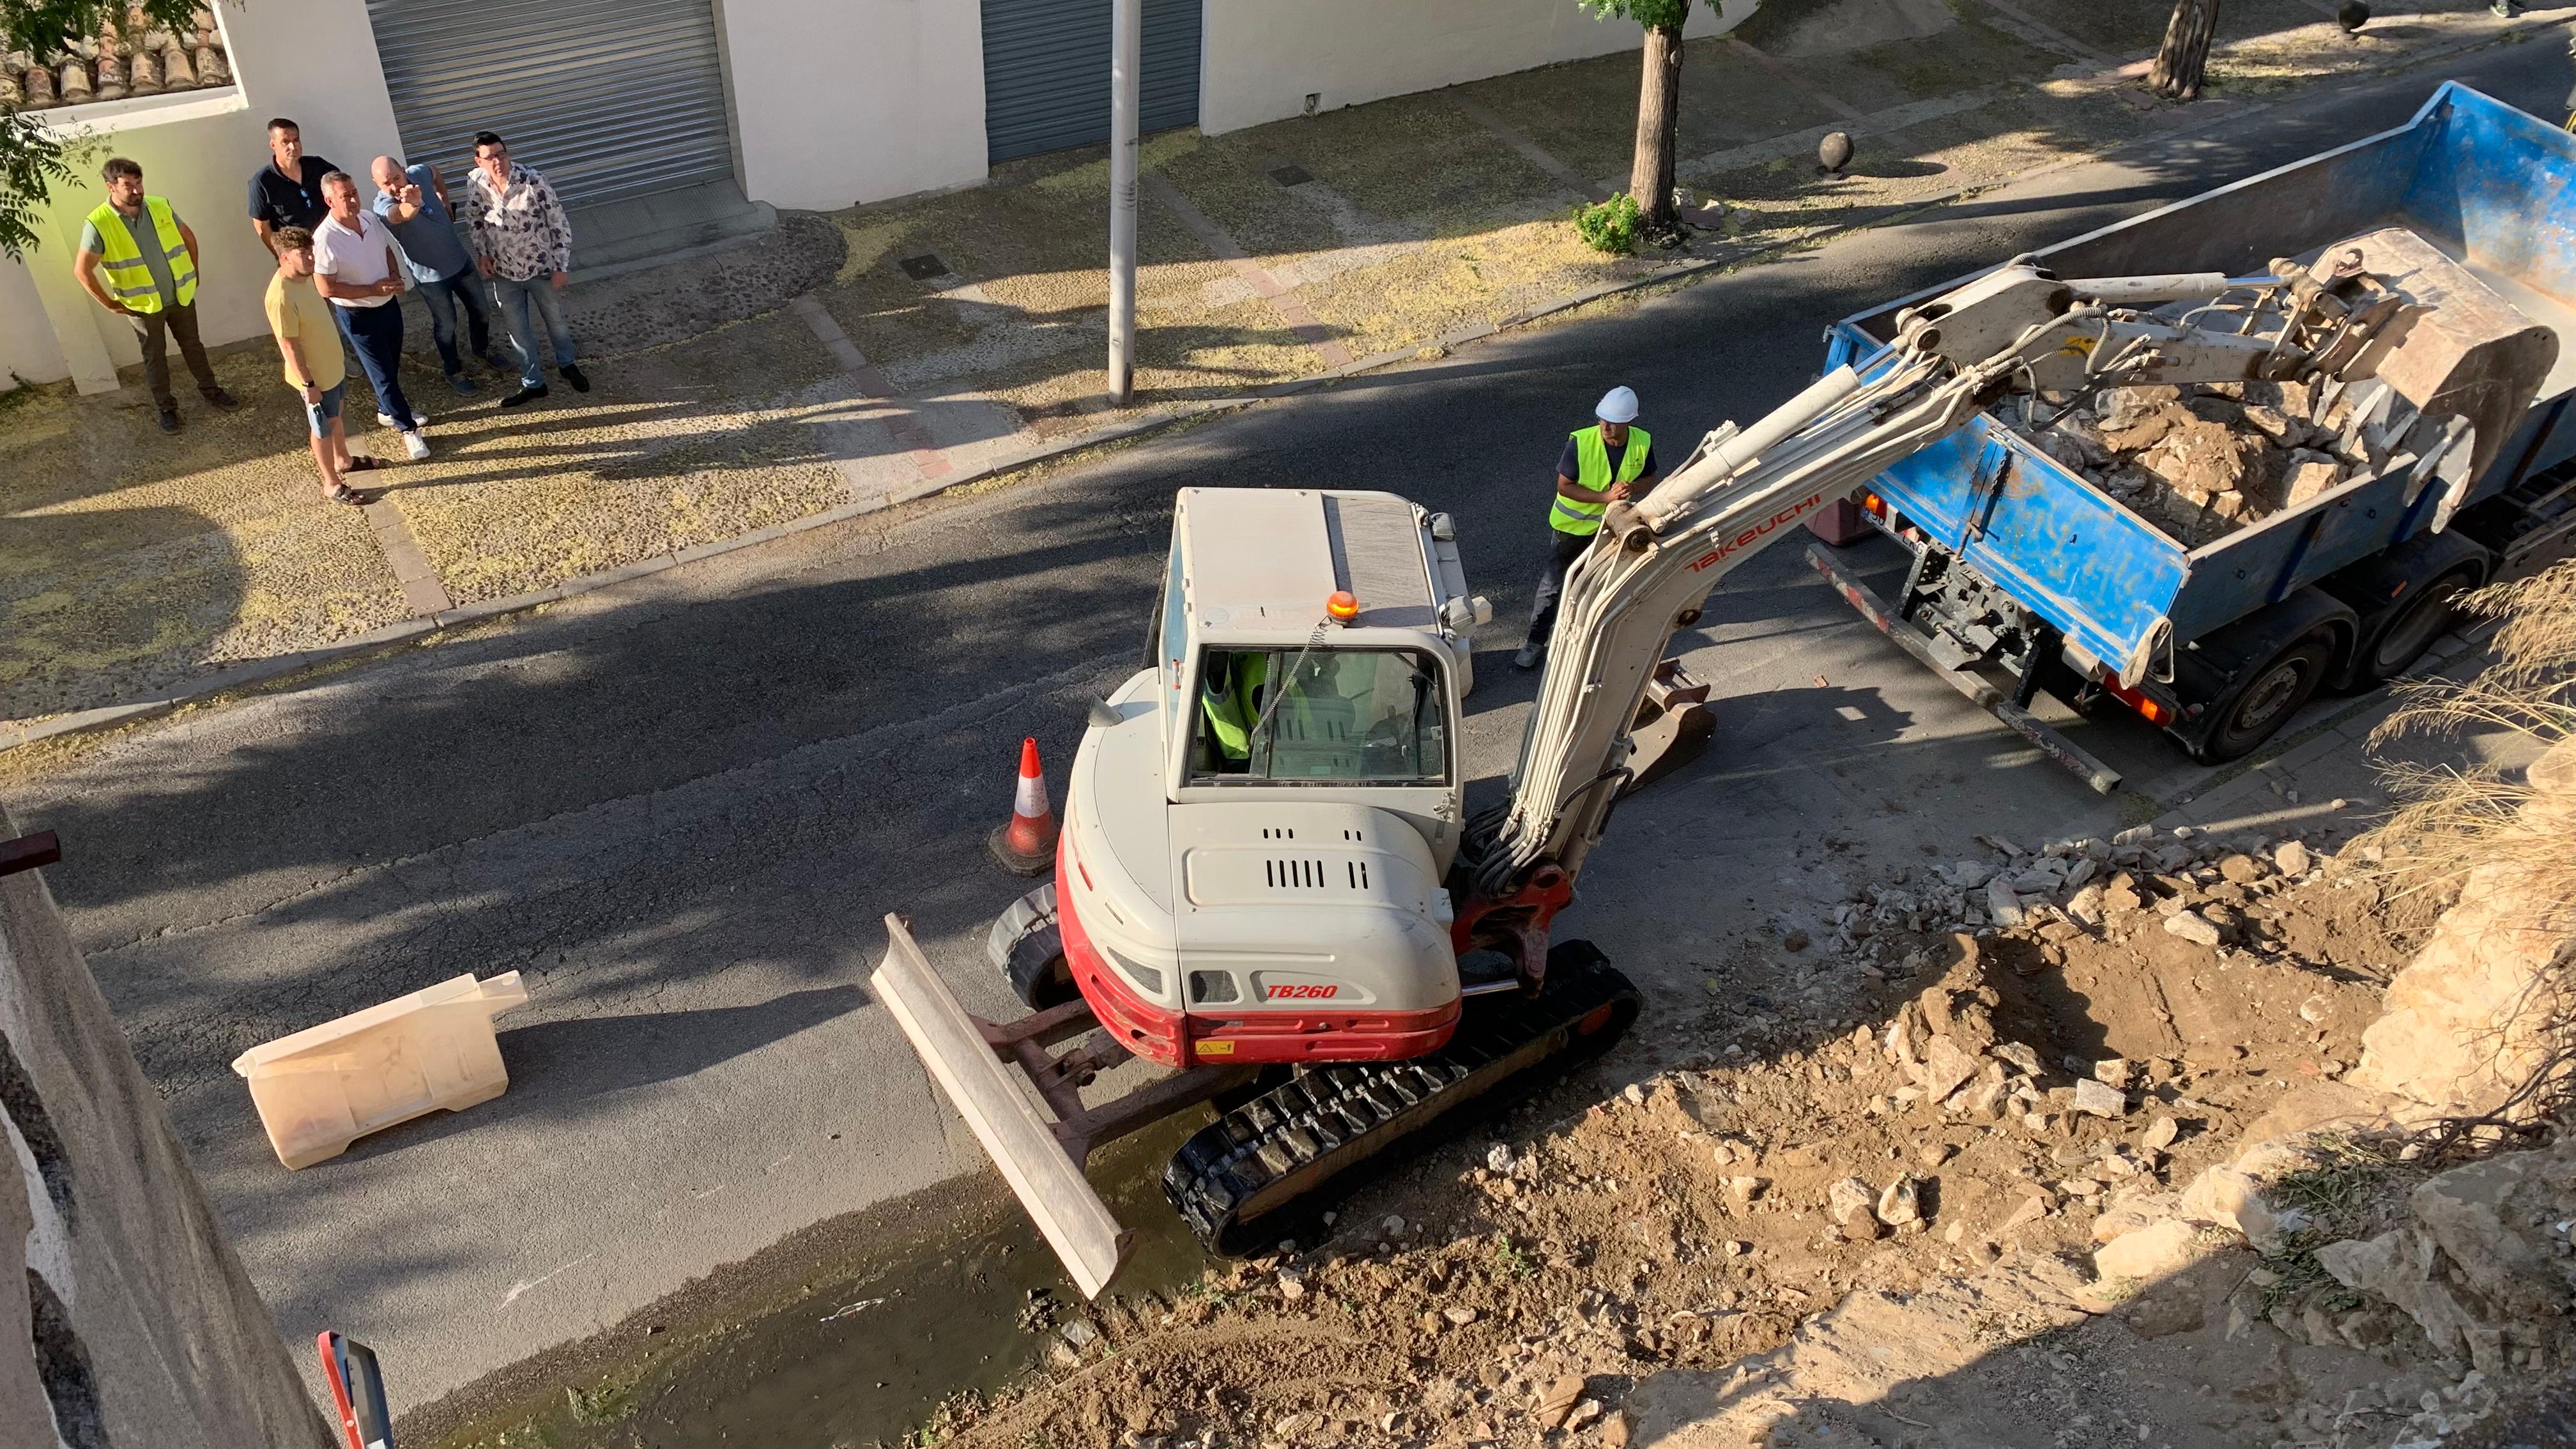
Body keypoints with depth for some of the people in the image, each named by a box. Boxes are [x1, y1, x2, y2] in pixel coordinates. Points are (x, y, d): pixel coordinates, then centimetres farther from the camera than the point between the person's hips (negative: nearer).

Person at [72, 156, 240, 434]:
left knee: (192, 345, 19)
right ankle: (166, 407, 27)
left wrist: (193, 273, 9)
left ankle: (210, 389, 39)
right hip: (142, 304, -3)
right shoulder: (98, 224, -19)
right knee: (155, 357, 12)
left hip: (181, 296, 3)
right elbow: (82, 270, -15)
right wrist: (109, 303, -11)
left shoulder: (160, 206, -8)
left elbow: (188, 237, 9)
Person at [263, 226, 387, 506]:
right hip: (314, 376, -9)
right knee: (323, 429, 9)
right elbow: (289, 345, -27)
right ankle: (332, 485, 26)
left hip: (332, 365, 9)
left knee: (335, 417, 29)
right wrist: (308, 384, -22)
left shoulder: (305, 277, -4)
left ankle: (344, 460, 51)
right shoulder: (282, 297, -32)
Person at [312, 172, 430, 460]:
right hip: (358, 316, -7)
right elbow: (326, 288, -23)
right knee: (382, 374, 4)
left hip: (389, 304, 7)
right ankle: (408, 429, 16)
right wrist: (373, 290, -22)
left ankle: (387, 411, 46)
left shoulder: (369, 218, -6)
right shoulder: (326, 239, -26)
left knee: (392, 366, 23)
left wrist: (395, 277, -8)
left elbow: (388, 249, 12)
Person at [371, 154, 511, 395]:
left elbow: (436, 173, 12)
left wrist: (445, 202, 7)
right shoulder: (383, 206, -30)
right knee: (446, 324, 12)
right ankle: (454, 370, 36)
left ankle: (483, 348, 50)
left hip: (460, 259, 5)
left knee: (479, 309, 22)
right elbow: (403, 214, -55)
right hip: (431, 274, -5)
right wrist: (414, 204, -76)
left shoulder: (419, 173, -14)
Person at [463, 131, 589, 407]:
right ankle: (533, 384, 34)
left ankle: (566, 365, 48)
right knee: (518, 330, 14)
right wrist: (481, 253, -4)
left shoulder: (532, 181, -25)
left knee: (556, 321, 20)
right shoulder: (475, 183, -14)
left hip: (542, 268, -2)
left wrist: (562, 266, -13)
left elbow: (558, 222, -15)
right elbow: (474, 219, 6)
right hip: (504, 273, 2)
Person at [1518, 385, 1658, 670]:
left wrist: (1633, 487, -24)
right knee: (1552, 584, 1)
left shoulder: (1643, 443, -16)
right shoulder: (1581, 442, -28)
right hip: (1571, 525, -4)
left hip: (1610, 526, 4)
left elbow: (1650, 478, 0)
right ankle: (1536, 642, 14)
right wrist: (1605, 497, -31)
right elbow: (1564, 486, -22)